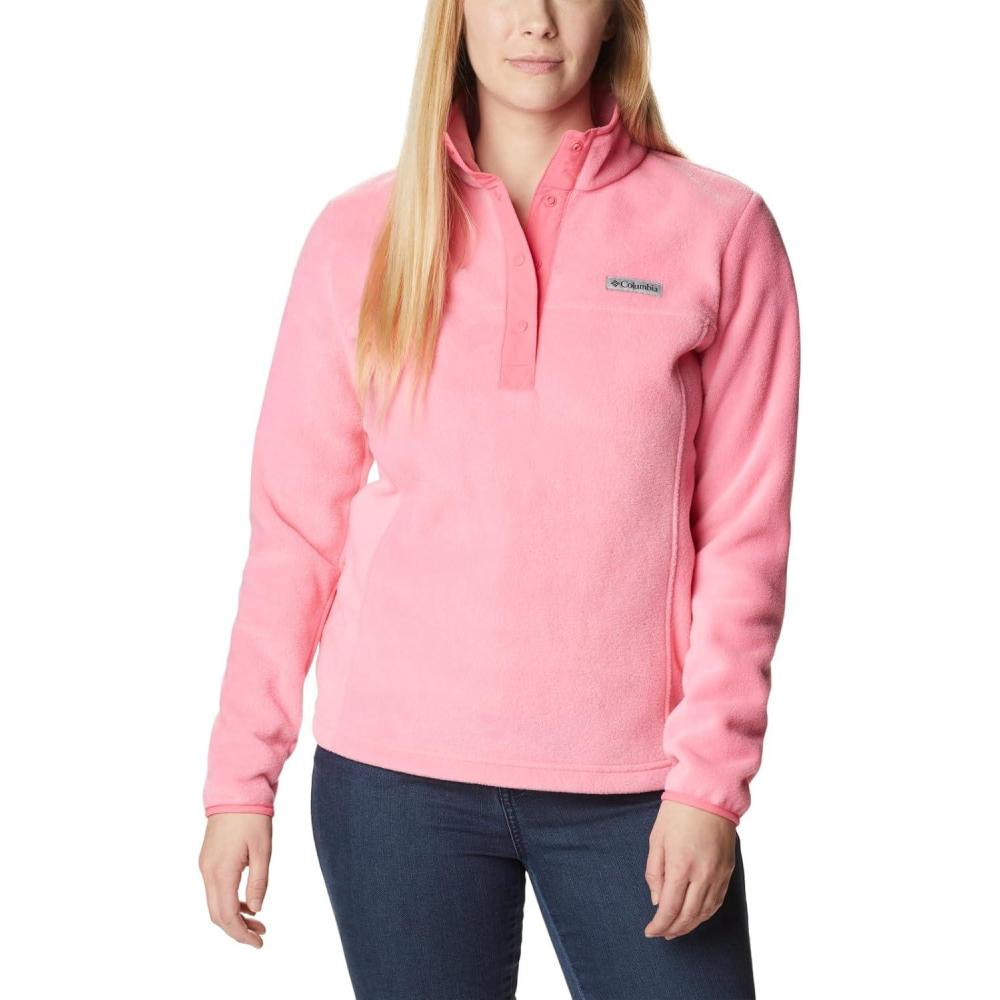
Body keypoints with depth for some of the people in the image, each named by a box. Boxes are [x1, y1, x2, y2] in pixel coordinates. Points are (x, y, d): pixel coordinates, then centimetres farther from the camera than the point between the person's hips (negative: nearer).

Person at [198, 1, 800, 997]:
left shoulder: (719, 229, 0)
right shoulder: (358, 235, 3)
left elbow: (744, 530, -1)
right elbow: (295, 526, 4)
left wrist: (711, 779, -7)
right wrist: (240, 781, 2)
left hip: (633, 786, 0)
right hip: (396, 767, 1)